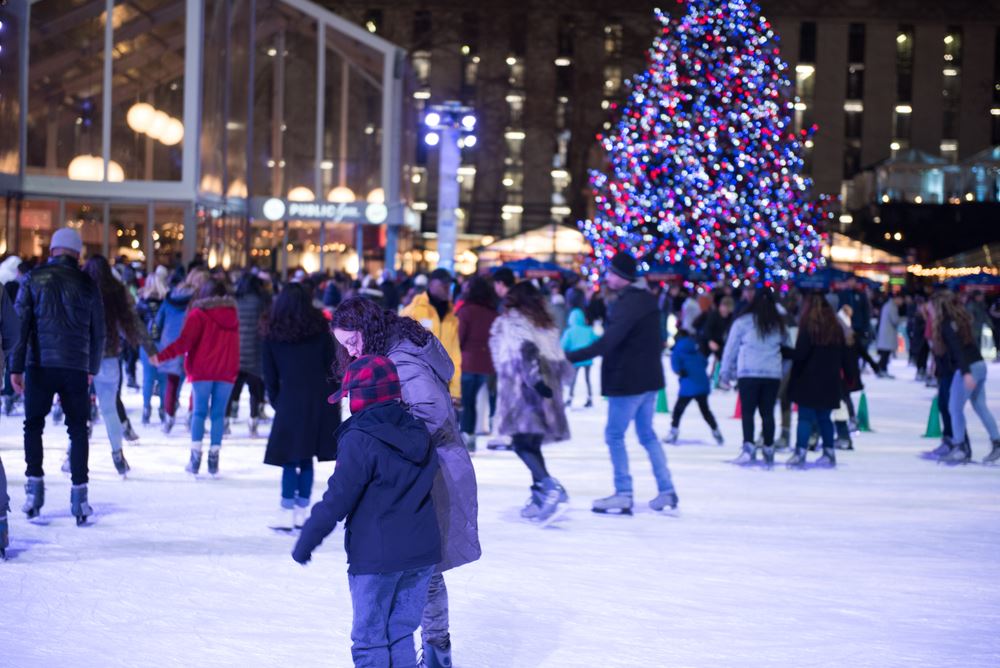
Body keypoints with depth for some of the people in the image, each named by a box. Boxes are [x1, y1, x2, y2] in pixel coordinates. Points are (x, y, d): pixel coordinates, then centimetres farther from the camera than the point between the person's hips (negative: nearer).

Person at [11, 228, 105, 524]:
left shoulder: (34, 279, 2)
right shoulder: (87, 284, 5)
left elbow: (21, 323, -3)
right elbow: (98, 332, 10)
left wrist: (16, 366, -1)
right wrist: (92, 369, 23)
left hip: (39, 365, -1)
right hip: (76, 367, 1)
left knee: (33, 424, 12)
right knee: (78, 429, 7)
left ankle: (35, 485, -1)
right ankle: (79, 494, 3)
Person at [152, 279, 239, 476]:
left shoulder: (199, 314, -7)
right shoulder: (232, 314, 9)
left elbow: (185, 341, -16)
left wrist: (161, 356, -15)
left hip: (202, 371, -3)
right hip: (227, 371, 3)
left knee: (200, 412, 4)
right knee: (218, 414, 5)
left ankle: (196, 456, -5)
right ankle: (214, 459, 0)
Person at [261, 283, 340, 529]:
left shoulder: (272, 334, 3)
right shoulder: (320, 329, 4)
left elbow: (270, 376, 5)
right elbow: (333, 369, 4)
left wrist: (277, 403, 14)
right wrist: (334, 401, 10)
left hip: (289, 401, -2)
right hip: (320, 402, 2)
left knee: (290, 461, 2)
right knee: (306, 459, 9)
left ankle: (288, 514, -4)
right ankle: (301, 512, 10)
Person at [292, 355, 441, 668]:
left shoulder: (359, 441, -15)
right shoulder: (419, 434, 7)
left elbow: (337, 499, -15)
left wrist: (307, 540, -6)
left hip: (377, 558, -6)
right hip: (423, 552, 7)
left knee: (370, 636, 4)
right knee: (401, 632, 15)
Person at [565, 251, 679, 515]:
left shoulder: (628, 303, -20)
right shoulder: (647, 299, 11)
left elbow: (608, 342, -29)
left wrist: (571, 358, -30)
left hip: (628, 381, -10)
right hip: (649, 378, 10)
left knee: (614, 435, -1)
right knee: (647, 434, 16)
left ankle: (623, 495, -1)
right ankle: (666, 491, 16)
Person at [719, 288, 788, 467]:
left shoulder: (743, 322, -1)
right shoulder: (779, 324, 8)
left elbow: (731, 349, 3)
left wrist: (725, 374, 11)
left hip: (748, 373, -3)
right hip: (773, 374, 3)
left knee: (748, 411, -2)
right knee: (767, 412, 9)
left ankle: (749, 448, -15)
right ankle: (768, 449, 11)